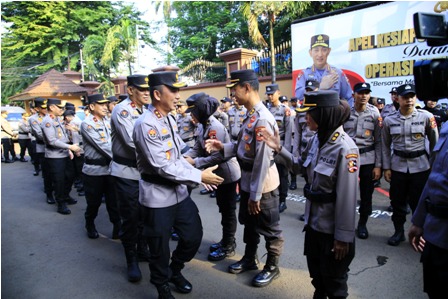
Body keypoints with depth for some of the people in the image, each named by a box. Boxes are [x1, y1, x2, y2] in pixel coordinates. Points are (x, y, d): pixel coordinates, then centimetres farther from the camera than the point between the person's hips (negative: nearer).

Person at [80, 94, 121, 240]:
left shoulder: (107, 122, 9)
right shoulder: (87, 124, -12)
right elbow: (102, 146, -19)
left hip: (110, 168, 5)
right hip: (94, 170, -5)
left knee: (113, 200, 8)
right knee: (94, 202, 12)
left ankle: (118, 227, 19)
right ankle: (90, 224, 36)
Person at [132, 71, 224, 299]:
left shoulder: (169, 119, 6)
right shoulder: (146, 125, -20)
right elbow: (163, 167, -24)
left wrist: (197, 174, -1)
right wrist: (199, 177, -19)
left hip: (179, 191, 8)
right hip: (158, 196, -7)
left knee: (193, 236, 17)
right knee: (160, 247, 11)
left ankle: (175, 270, 45)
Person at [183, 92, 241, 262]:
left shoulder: (215, 127, -25)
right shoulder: (204, 125, 5)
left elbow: (218, 156, -28)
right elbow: (198, 147, 6)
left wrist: (195, 162, -24)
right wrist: (186, 156, -11)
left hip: (228, 174, -9)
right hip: (219, 174, 9)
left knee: (228, 211, 4)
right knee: (223, 209, 20)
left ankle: (228, 247, 19)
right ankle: (226, 241, 35)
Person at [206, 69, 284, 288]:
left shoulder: (263, 119, -25)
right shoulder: (250, 116, 5)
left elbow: (263, 161, -26)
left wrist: (255, 194, -21)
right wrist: (223, 147, -4)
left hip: (263, 185, -9)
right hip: (248, 181, 10)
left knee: (269, 228, 11)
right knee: (248, 222, 24)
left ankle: (272, 267, 32)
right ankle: (249, 259, 44)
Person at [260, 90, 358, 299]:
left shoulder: (345, 148, -24)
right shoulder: (316, 139, -1)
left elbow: (347, 198, -22)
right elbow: (301, 167, 12)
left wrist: (343, 236, -17)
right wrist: (279, 149, 0)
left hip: (333, 228, -7)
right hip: (313, 221, 7)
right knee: (316, 275, 27)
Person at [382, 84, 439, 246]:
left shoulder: (426, 117, -6)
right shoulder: (389, 120, -3)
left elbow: (434, 142, 3)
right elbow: (385, 146, 4)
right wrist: (386, 168, 1)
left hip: (420, 166, -1)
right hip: (398, 166, 2)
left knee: (419, 202, 6)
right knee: (397, 201, 10)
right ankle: (399, 232, 28)